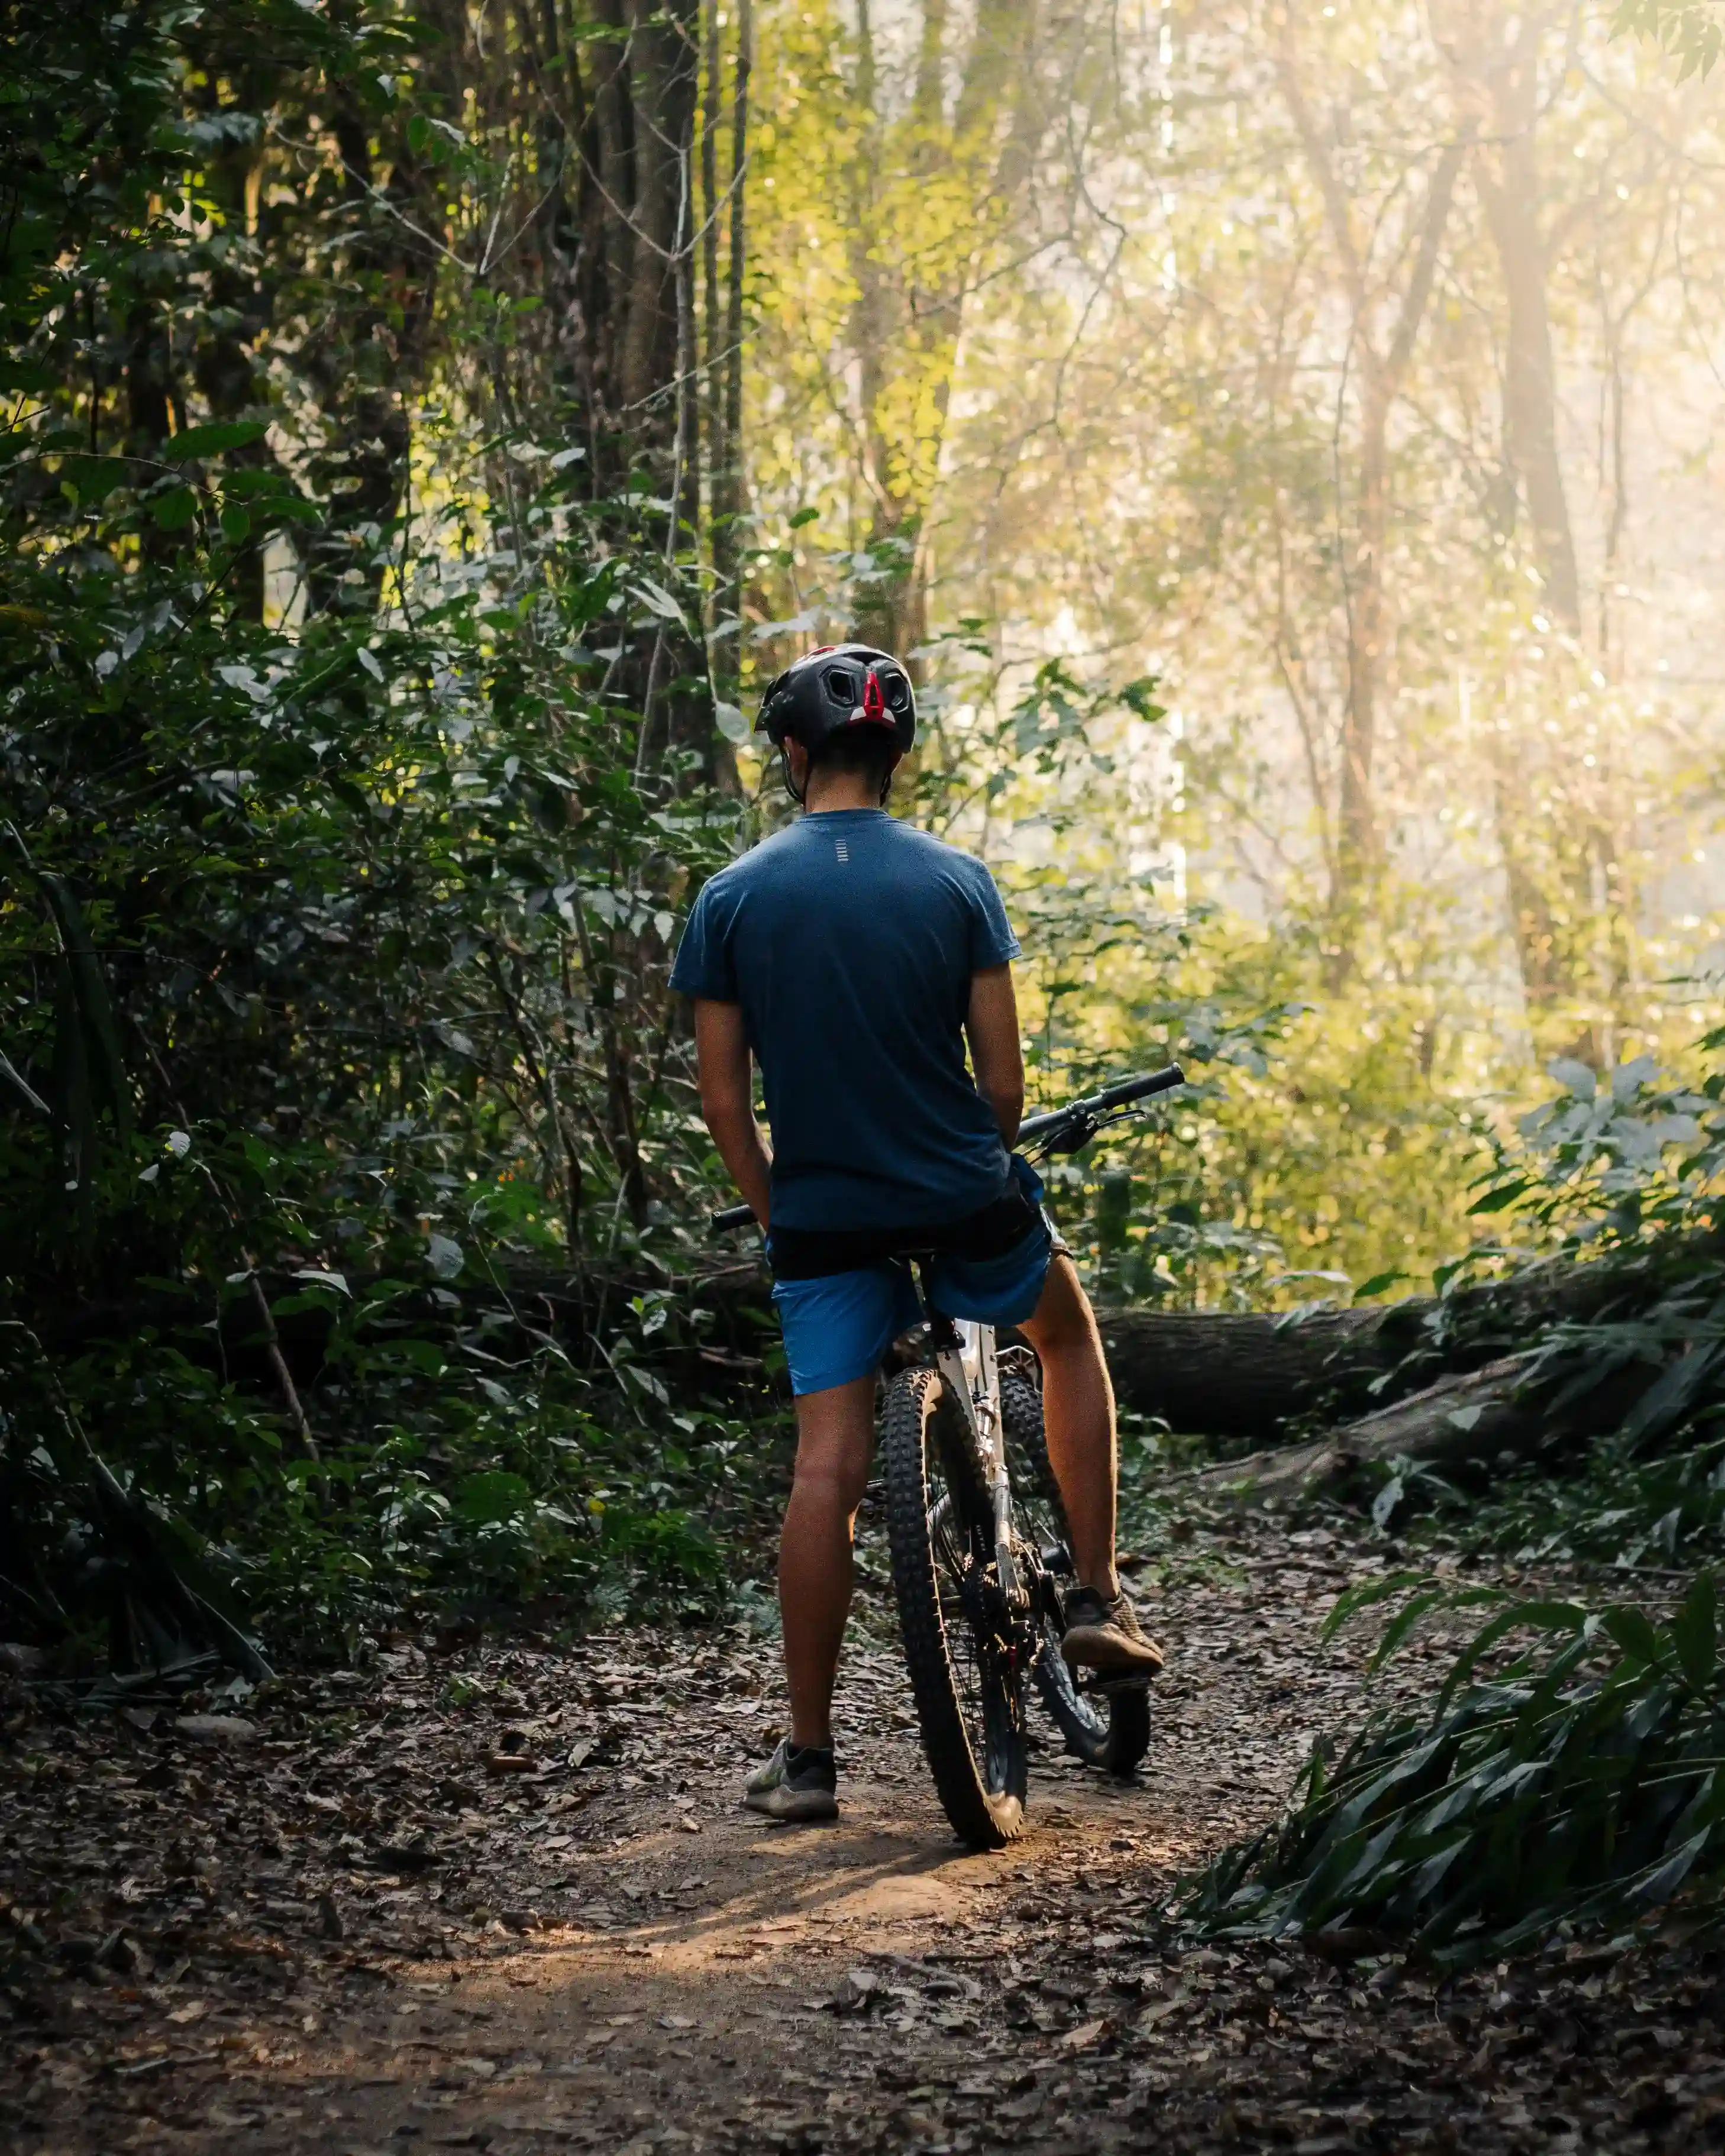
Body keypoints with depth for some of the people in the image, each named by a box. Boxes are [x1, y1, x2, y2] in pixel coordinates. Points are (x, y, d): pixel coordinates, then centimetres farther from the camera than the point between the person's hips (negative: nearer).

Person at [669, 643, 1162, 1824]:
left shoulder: (733, 899, -3)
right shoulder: (955, 881, -4)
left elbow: (724, 1100, -1)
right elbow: (1003, 1078, -3)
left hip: (822, 1219, 0)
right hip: (963, 1196, 0)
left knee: (827, 1470, 1)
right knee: (1069, 1334, 28)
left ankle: (808, 1757, 2)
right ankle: (1098, 1595, 24)